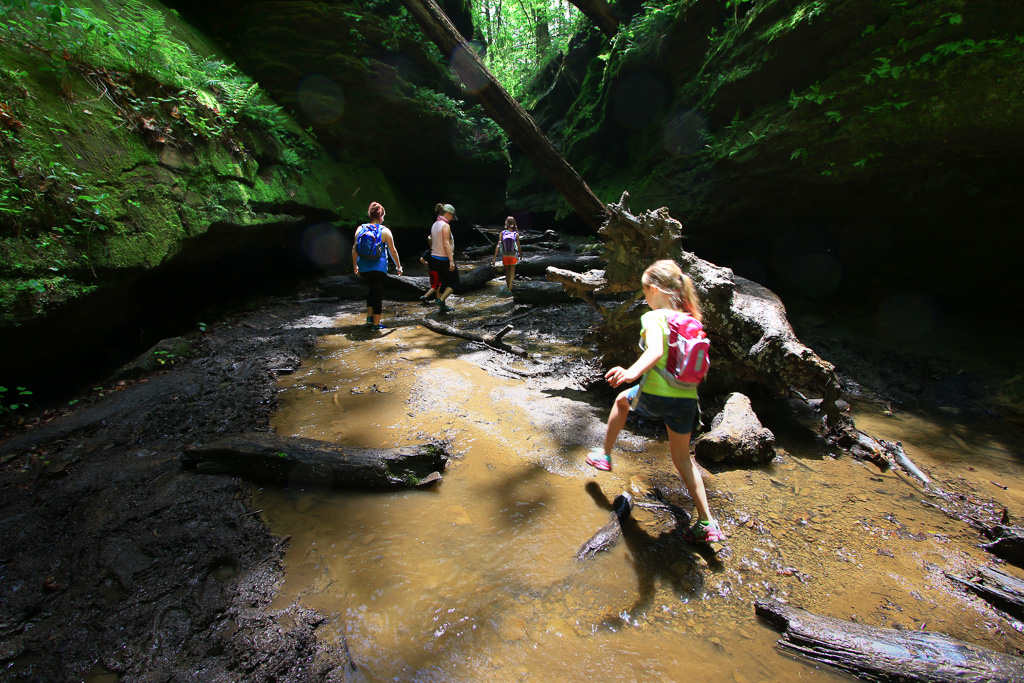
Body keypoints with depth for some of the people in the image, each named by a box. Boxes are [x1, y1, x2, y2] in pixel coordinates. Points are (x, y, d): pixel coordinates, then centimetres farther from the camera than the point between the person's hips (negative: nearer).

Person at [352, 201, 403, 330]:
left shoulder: (360, 229, 3)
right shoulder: (385, 231, -6)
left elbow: (354, 249, 6)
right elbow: (393, 252, -2)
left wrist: (355, 266, 16)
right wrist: (398, 267, 9)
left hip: (363, 269, 4)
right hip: (379, 269, -4)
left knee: (370, 291, 24)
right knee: (378, 294, 6)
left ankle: (369, 317, 22)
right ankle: (376, 323, 11)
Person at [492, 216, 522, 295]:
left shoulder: (502, 233, -7)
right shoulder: (516, 234, -10)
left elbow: (498, 246, -9)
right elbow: (519, 247, -5)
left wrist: (494, 258, -7)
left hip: (505, 256, 2)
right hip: (513, 256, -2)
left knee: (507, 273, 18)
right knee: (512, 273, 6)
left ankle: (508, 288, 29)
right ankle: (509, 290, -3)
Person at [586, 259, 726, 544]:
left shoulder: (653, 317, -7)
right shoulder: (691, 321, 12)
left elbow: (655, 350, -28)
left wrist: (632, 372, -42)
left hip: (656, 395, -5)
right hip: (687, 400, 5)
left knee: (622, 399, 29)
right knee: (682, 458, 22)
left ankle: (605, 455, 37)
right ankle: (707, 523, 23)